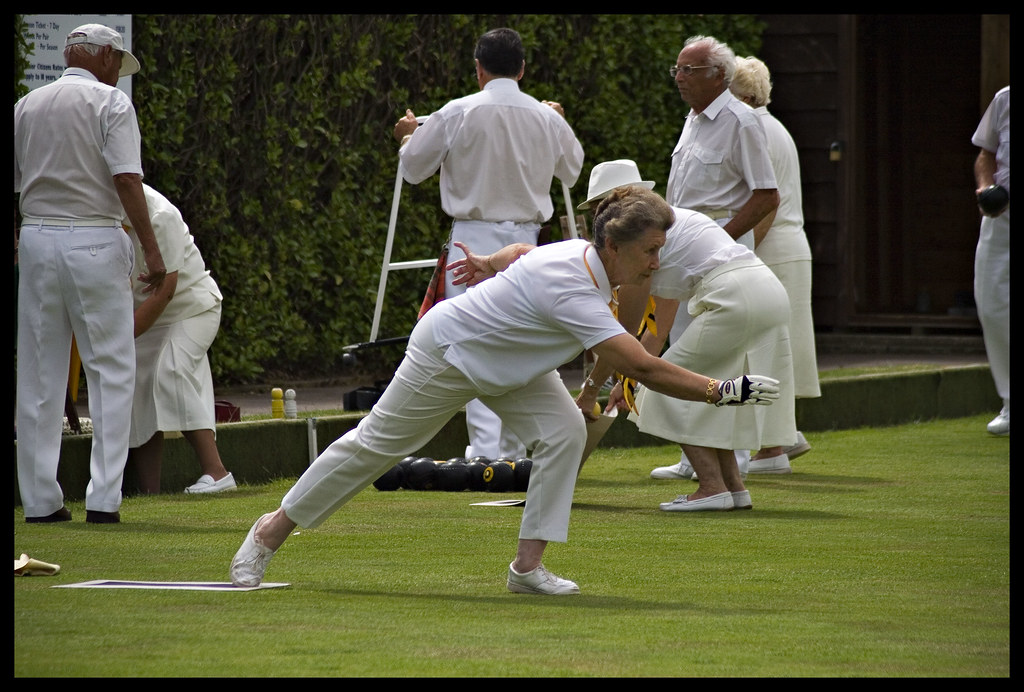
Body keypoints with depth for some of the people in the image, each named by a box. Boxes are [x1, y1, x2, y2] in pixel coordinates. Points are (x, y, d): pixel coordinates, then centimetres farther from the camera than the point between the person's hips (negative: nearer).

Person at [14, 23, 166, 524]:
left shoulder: (26, 107, 11)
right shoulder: (110, 102, -3)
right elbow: (126, 180, -14)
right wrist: (151, 250, -13)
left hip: (36, 239, 4)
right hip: (95, 239, -4)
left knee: (39, 374, 7)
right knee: (111, 370, 1)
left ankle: (40, 500, 7)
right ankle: (103, 497, -5)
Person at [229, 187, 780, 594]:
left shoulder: (580, 251, -13)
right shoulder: (573, 293, -40)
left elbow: (524, 251, 9)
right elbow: (642, 368, -45)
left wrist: (490, 264, 26)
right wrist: (722, 391, -45)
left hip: (505, 365, 8)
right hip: (446, 352, -8)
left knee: (564, 431, -13)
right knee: (376, 445, 6)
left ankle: (528, 565, -10)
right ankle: (272, 531, 24)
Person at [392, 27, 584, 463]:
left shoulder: (458, 114, -8)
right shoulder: (546, 118, 2)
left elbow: (414, 168, 4)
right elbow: (571, 170, 22)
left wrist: (408, 137, 27)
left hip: (475, 239, -4)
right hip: (526, 240, 4)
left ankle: (485, 449, -14)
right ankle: (514, 451, 17)